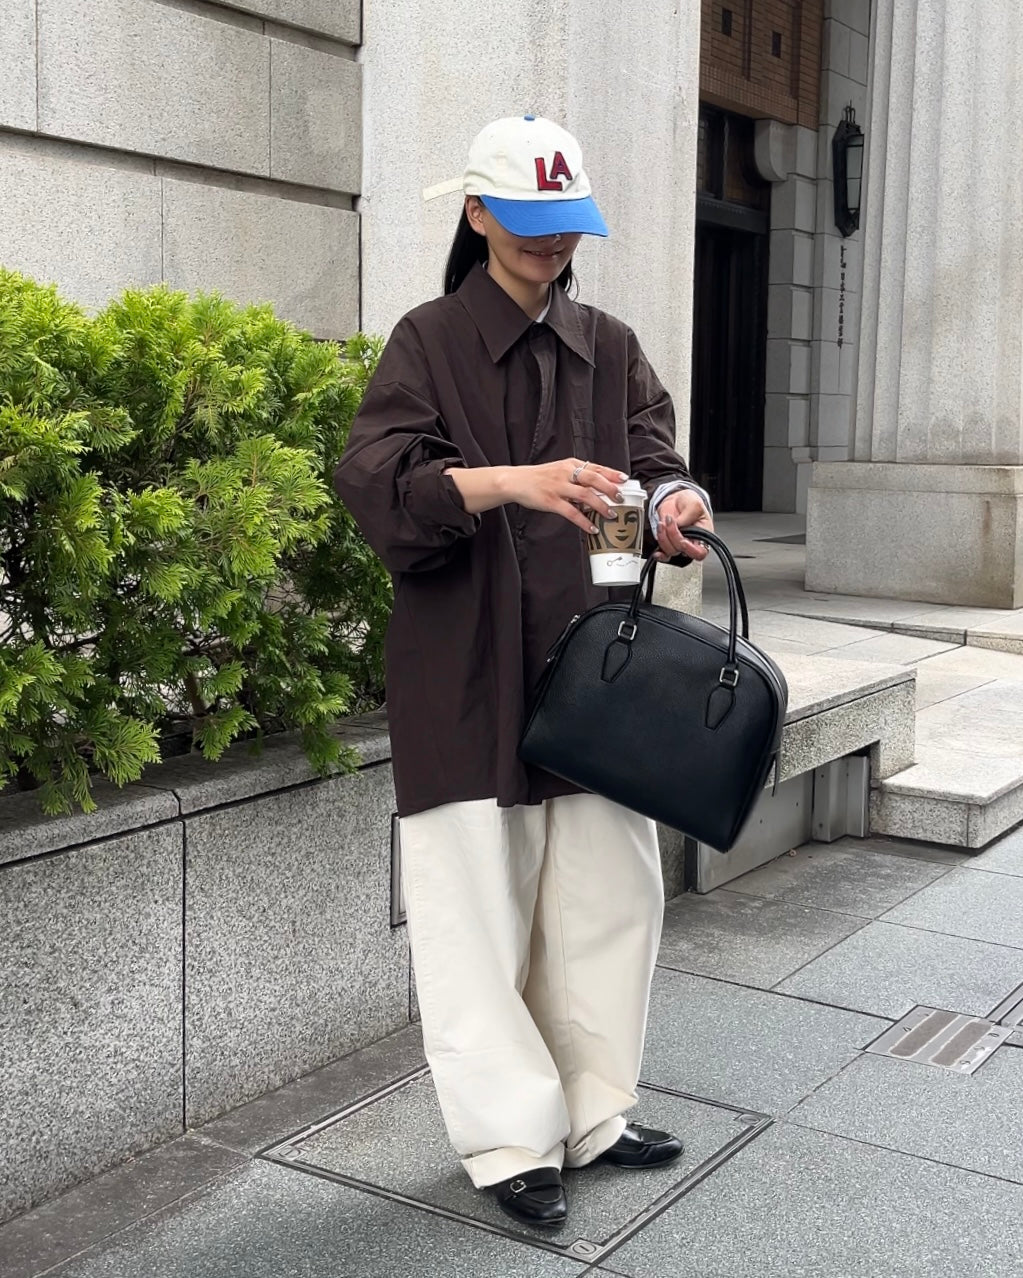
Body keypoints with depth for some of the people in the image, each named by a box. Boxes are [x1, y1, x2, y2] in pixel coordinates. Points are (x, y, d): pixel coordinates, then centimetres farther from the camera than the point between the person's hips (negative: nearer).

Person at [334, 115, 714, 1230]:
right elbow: (372, 478, -13)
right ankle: (512, 1140, 15)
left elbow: (654, 461, 7)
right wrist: (511, 482, -29)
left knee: (610, 891, 9)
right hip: (469, 674, -4)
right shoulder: (429, 342, 1)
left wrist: (676, 508, -18)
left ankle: (593, 1114, 27)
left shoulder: (611, 349, 14)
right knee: (480, 906, -1)